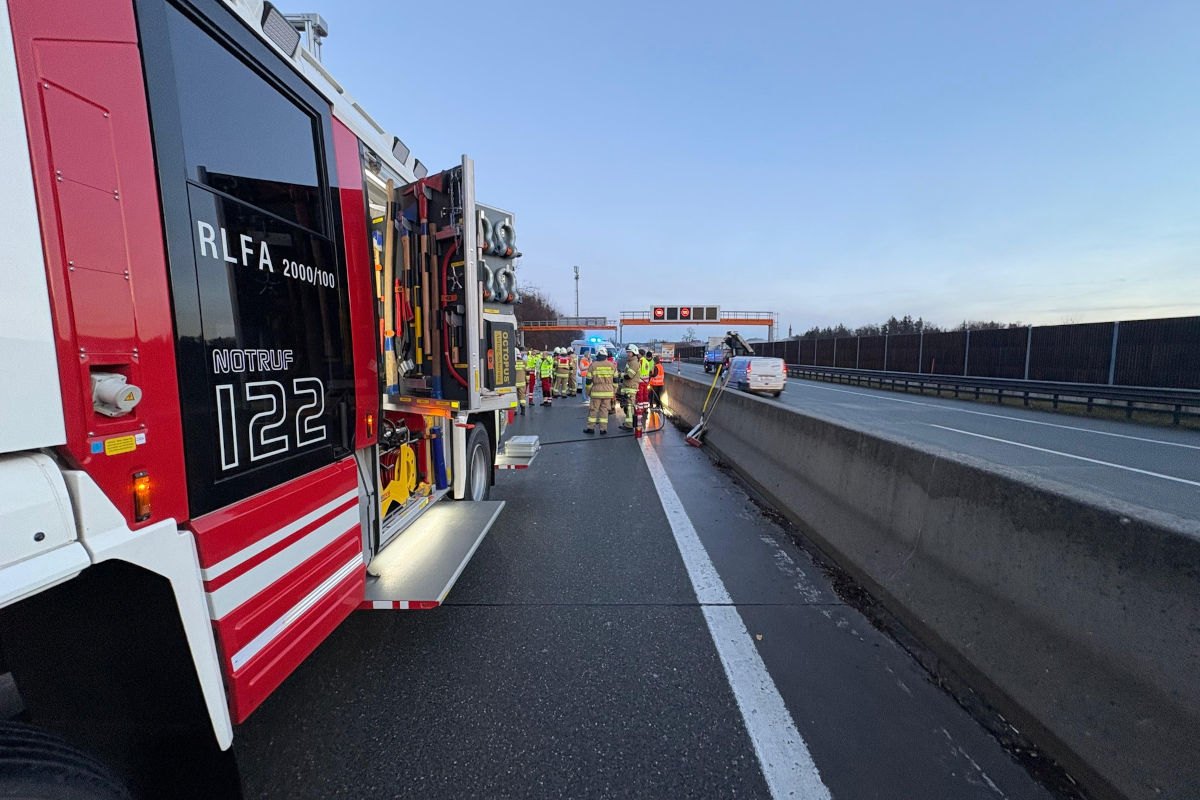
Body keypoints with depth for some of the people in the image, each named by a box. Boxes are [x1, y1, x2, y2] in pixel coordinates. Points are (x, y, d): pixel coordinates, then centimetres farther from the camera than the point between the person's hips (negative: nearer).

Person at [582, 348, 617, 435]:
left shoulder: (593, 366, -3)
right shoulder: (612, 365, 4)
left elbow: (589, 380, 0)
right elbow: (615, 380, 11)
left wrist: (587, 391, 11)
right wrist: (614, 391, 20)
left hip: (596, 392, -2)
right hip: (608, 392, 2)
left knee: (593, 409, 7)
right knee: (604, 410, 6)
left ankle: (590, 428, 13)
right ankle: (603, 429, 6)